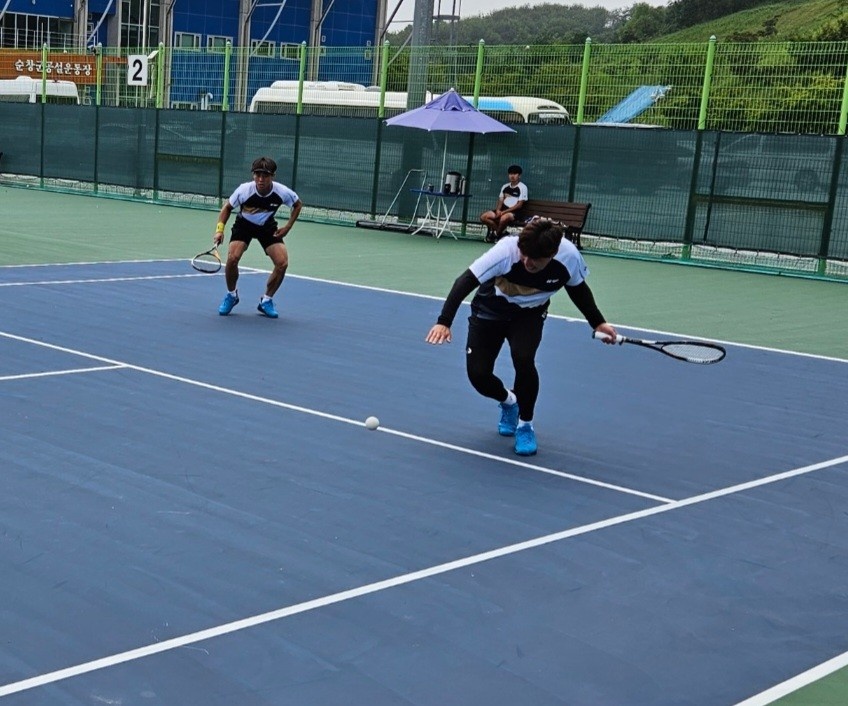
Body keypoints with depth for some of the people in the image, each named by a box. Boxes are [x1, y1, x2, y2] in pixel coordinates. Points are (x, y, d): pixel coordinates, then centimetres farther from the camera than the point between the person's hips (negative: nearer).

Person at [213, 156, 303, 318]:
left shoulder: (282, 192, -26)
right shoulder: (244, 190, -29)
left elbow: (298, 204, -2)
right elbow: (227, 207, -9)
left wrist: (288, 226, -10)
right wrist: (220, 229, -20)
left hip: (268, 227, 1)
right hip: (244, 225, -1)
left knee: (282, 263, -17)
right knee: (232, 258, -24)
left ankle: (266, 300, 7)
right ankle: (231, 295, 6)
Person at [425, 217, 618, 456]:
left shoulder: (569, 256, -28)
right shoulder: (506, 250, -37)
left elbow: (578, 288, -5)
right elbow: (466, 281, -36)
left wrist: (598, 322, -6)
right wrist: (444, 322, -45)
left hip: (530, 314, 1)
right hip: (490, 310, 0)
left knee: (523, 358, -28)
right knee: (478, 374, -10)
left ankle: (525, 424, -1)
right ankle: (509, 401, 28)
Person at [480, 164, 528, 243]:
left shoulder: (522, 187, -3)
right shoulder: (505, 187, 16)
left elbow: (519, 205, -9)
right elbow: (500, 201, 14)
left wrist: (504, 212, -15)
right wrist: (498, 210, -11)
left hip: (513, 212, -6)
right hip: (502, 211, 6)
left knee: (504, 217, -40)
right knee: (483, 216, -15)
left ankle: (496, 235, -11)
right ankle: (502, 232, -5)